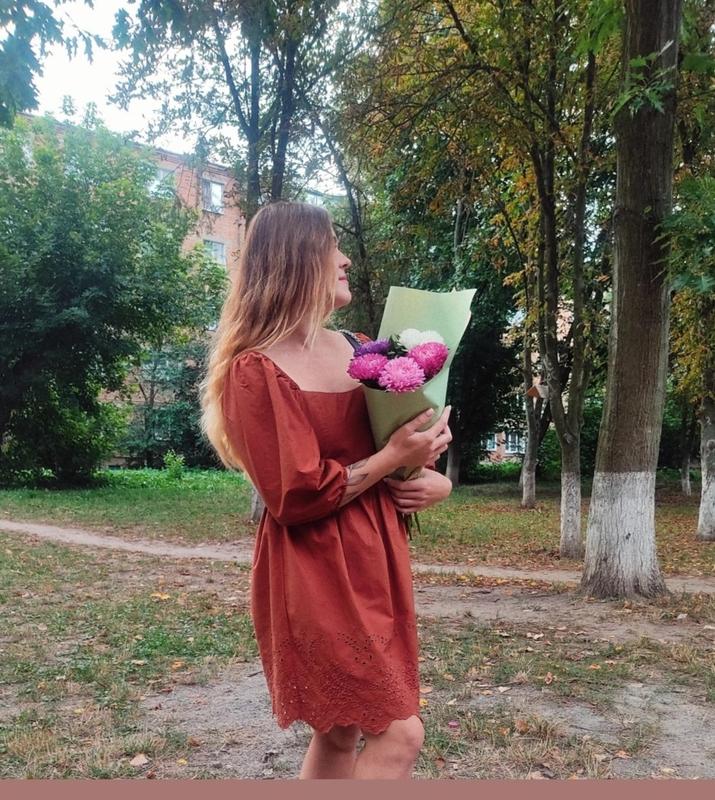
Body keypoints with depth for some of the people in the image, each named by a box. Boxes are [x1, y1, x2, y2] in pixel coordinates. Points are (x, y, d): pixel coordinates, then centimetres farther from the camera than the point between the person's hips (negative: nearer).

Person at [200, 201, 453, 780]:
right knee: (398, 733, -6)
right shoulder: (256, 371, -15)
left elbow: (408, 427, 18)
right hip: (317, 572, -8)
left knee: (342, 731, 17)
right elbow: (298, 496, -19)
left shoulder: (355, 349, 8)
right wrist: (394, 458, -18)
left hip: (375, 556, 8)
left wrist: (433, 478, -2)